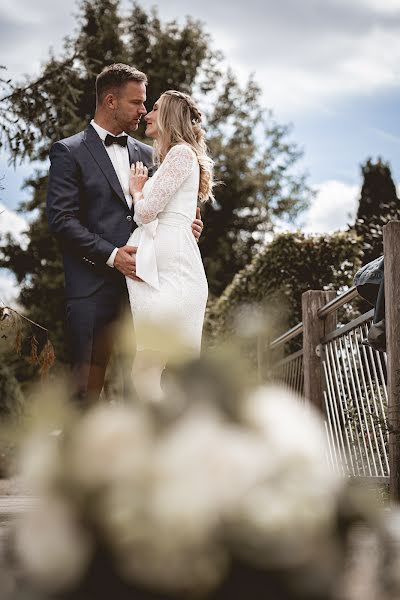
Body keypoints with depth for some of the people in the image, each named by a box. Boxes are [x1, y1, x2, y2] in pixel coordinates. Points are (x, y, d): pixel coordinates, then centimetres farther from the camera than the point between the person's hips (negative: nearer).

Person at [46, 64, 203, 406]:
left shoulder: (144, 153, 18)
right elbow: (61, 219, -7)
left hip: (140, 279, 5)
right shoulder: (69, 152, 1)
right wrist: (111, 255, -15)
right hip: (94, 284, -5)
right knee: (90, 375, -2)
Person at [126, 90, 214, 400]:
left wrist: (137, 189, 8)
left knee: (145, 372, -14)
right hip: (161, 268, 10)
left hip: (171, 269, -10)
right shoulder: (174, 156, 28)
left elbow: (146, 211, -10)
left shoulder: (181, 152, -3)